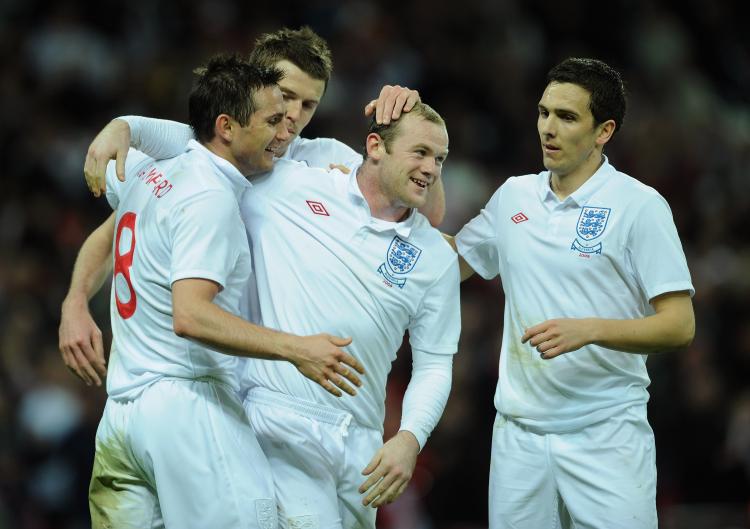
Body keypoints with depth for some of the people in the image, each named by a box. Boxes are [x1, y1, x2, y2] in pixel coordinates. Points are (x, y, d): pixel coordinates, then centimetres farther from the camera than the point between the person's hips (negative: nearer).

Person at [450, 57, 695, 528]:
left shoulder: (640, 205, -6)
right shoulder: (513, 196, 11)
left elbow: (680, 326, -9)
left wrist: (589, 330, -23)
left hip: (607, 432, -4)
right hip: (520, 431, 4)